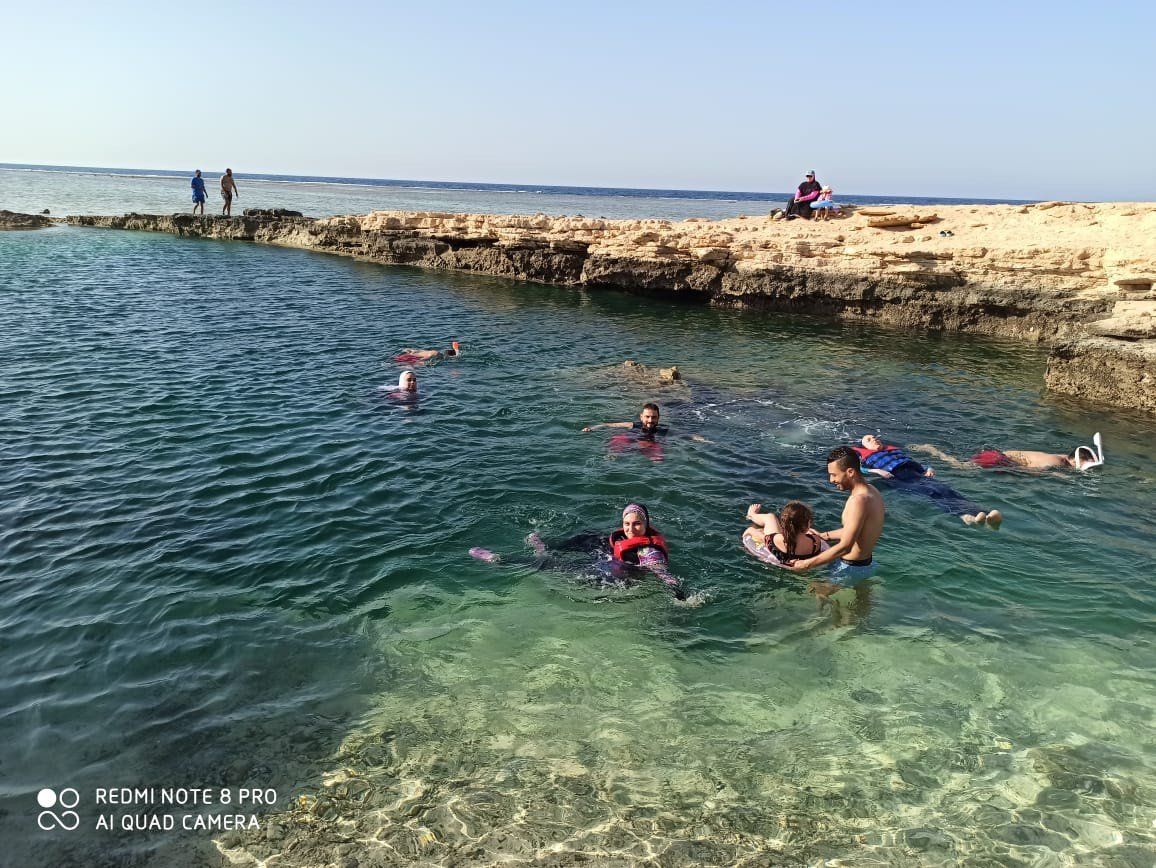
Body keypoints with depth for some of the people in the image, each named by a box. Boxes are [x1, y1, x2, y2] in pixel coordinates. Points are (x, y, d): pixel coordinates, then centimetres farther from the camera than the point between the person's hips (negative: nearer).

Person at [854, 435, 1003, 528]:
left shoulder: (895, 449, 42)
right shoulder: (862, 454, 29)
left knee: (947, 491, -28)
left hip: (918, 474, 4)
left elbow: (917, 463, 32)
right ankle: (965, 515, -66)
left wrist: (927, 469, 9)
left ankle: (988, 515, -57)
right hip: (897, 477, -4)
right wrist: (875, 471, -10)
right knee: (931, 493, -36)